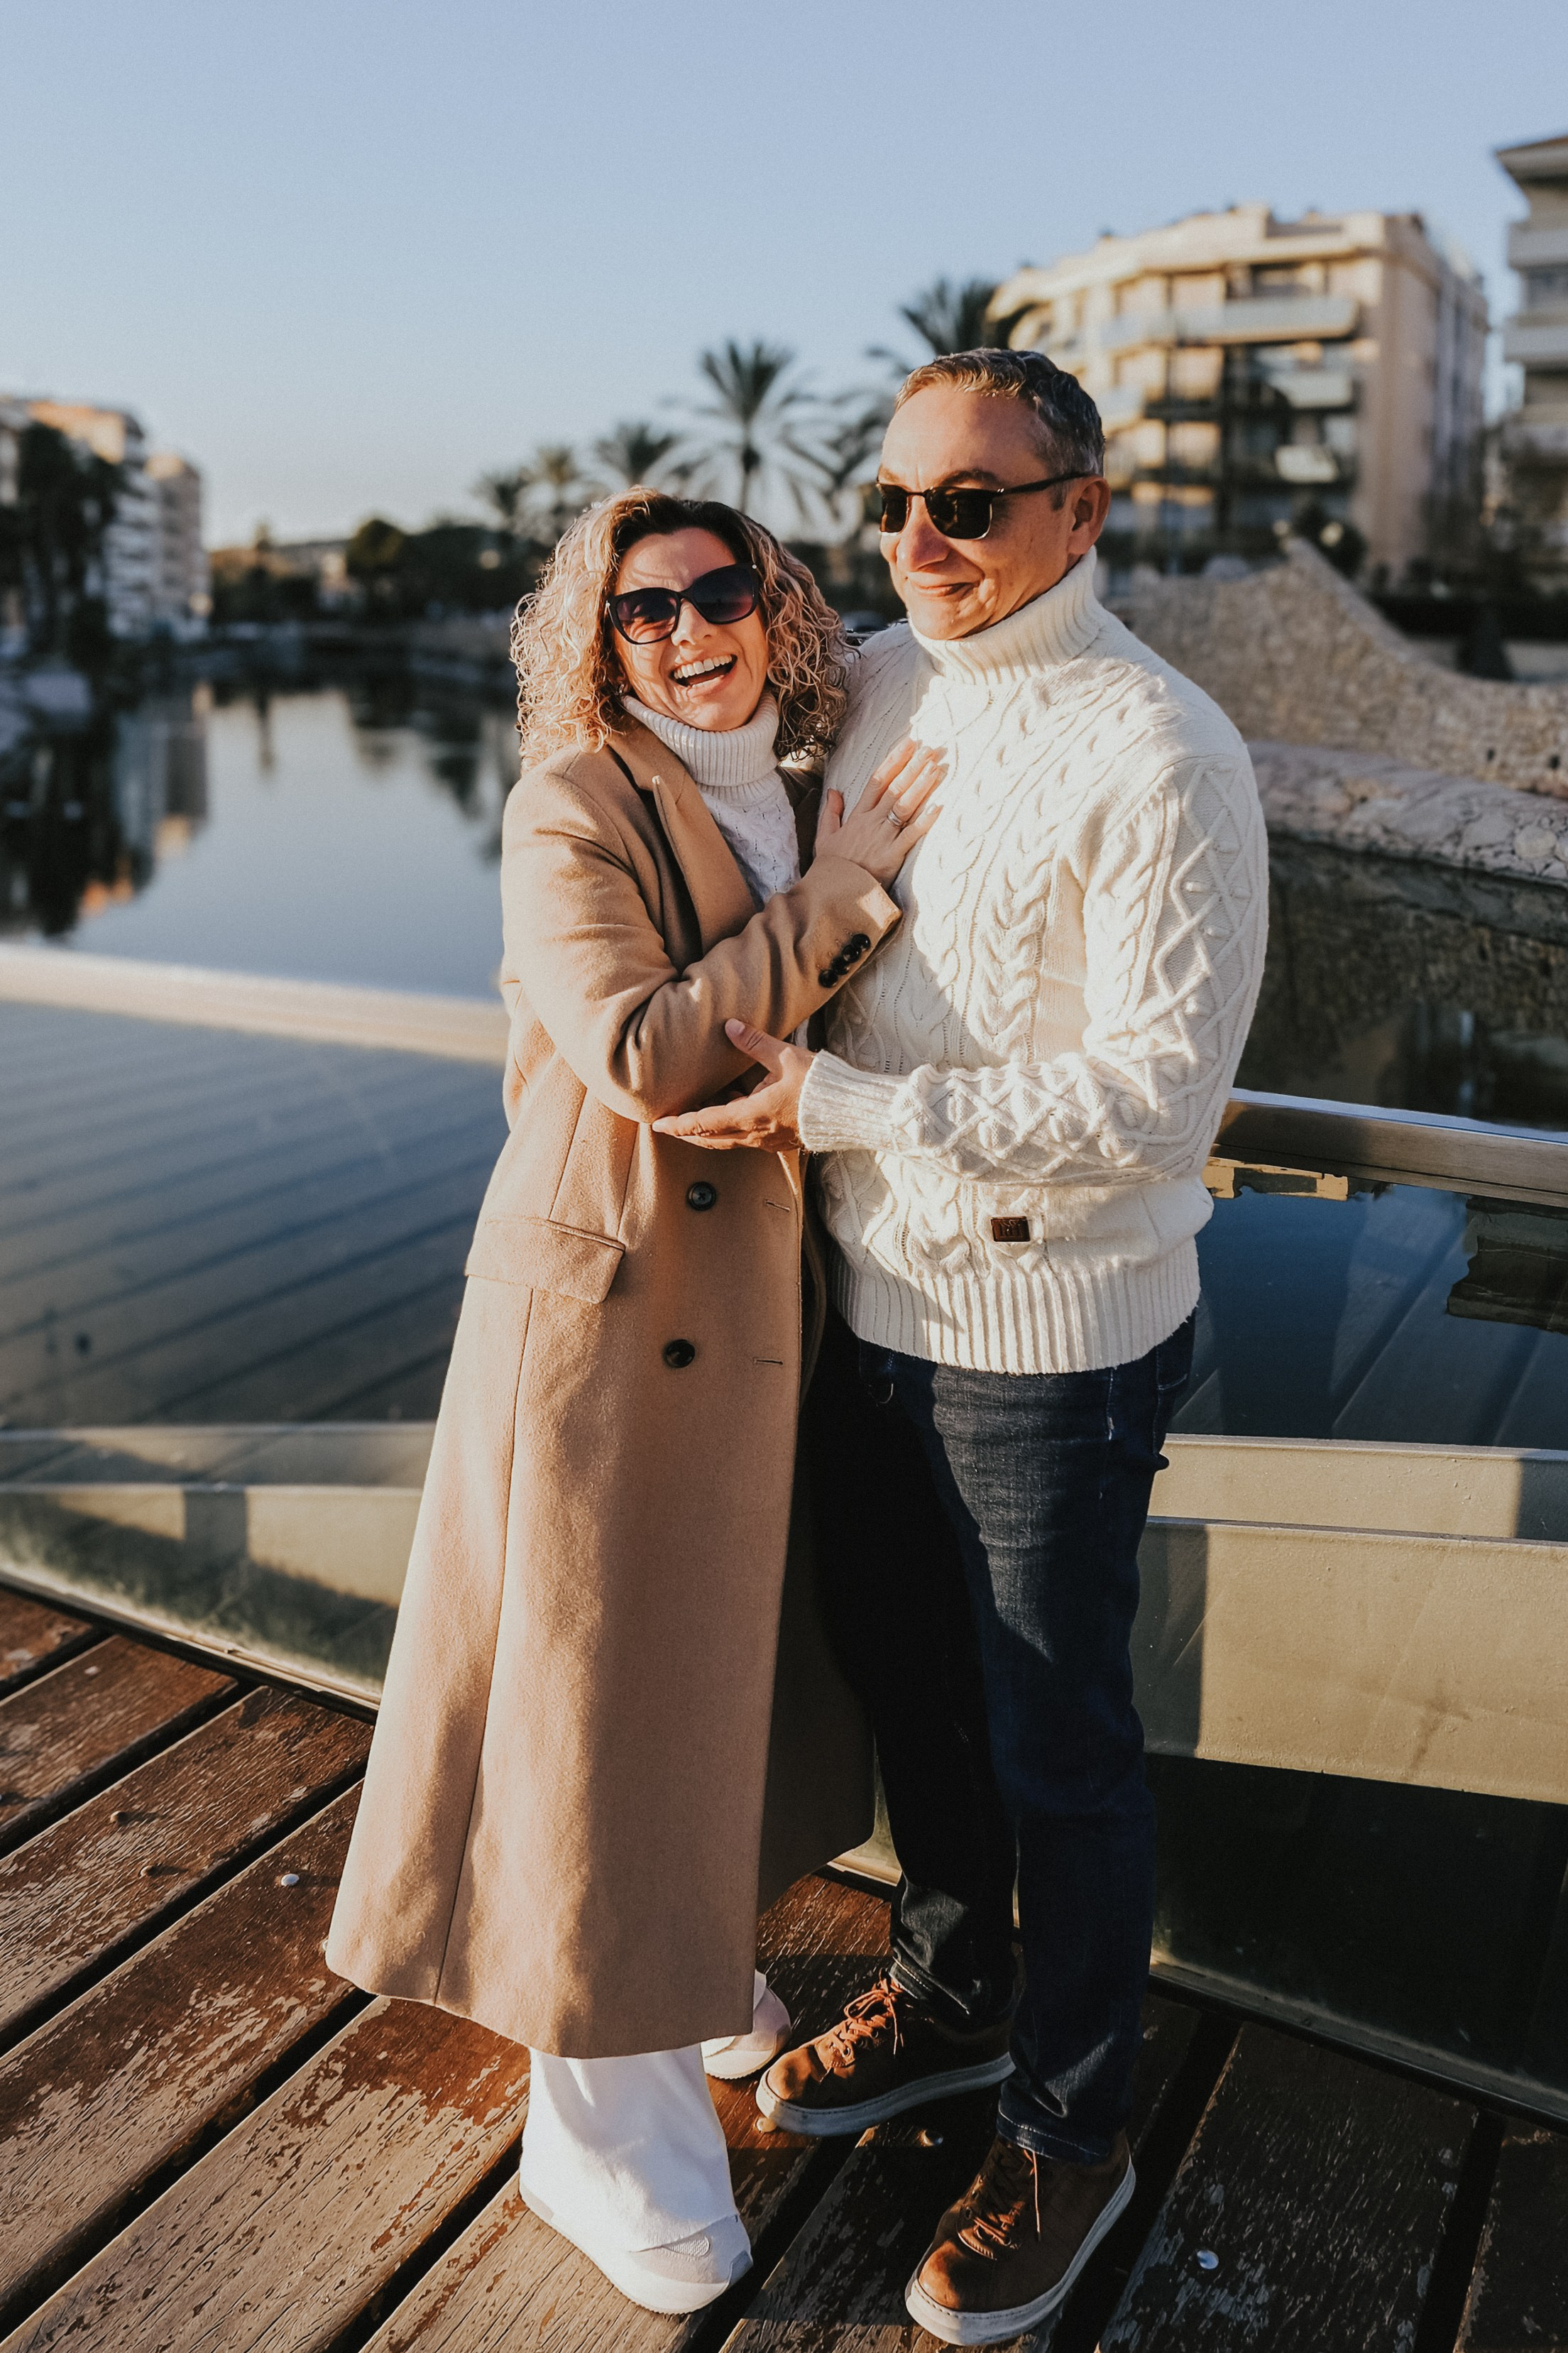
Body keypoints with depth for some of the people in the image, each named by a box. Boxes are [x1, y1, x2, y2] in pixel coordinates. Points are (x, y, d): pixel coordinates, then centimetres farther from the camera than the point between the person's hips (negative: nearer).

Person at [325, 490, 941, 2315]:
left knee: (724, 1643, 21)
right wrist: (835, 896, -20)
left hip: (758, 1298, 7)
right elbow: (643, 1055, -25)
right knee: (599, 1678, 4)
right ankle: (595, 2118, 25)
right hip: (608, 1295, -7)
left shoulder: (799, 802, 9)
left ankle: (689, 1959, 47)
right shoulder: (572, 808, -12)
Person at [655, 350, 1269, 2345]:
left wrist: (837, 1101, -24)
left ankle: (1071, 2134, 36)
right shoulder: (873, 686, 4)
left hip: (1052, 1338, -7)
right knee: (906, 1686, 23)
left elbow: (1155, 1094, -23)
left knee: (1055, 1747, 11)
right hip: (869, 1300, 7)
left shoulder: (1157, 756, -18)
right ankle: (952, 1996, 50)